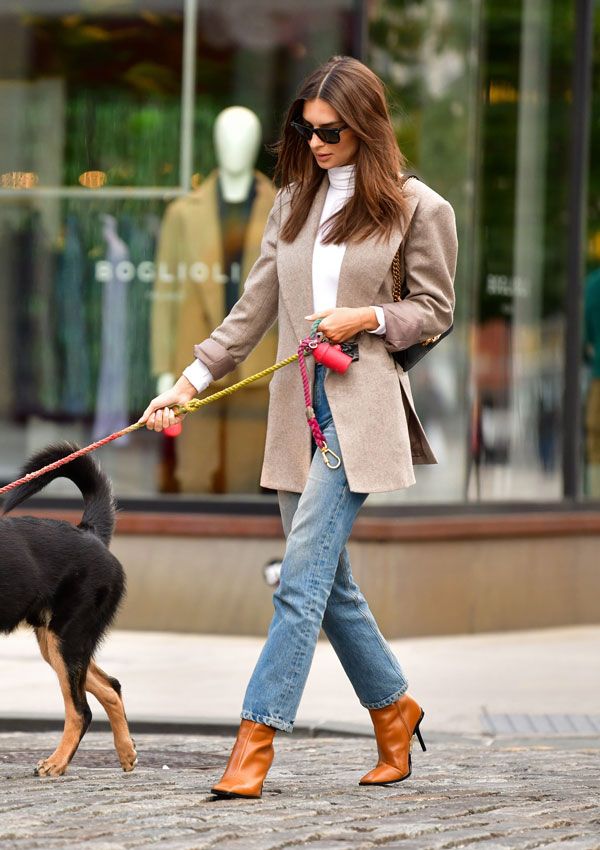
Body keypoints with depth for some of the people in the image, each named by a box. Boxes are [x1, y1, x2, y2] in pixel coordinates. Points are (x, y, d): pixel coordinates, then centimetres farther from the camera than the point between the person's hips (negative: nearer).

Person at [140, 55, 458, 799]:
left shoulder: (416, 208, 0)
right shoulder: (294, 201, 14)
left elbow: (435, 311, 4)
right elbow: (254, 309, 13)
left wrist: (367, 318, -12)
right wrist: (191, 380, 4)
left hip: (360, 408, -6)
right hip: (297, 409, 6)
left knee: (303, 576, -14)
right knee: (329, 584, 9)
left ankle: (256, 737, -16)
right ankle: (393, 709, 27)